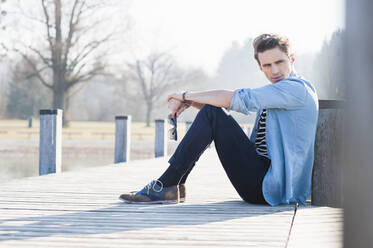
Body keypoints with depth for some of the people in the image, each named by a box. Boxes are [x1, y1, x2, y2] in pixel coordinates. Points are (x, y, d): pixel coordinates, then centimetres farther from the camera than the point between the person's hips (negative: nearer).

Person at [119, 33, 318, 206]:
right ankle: (175, 185, 3)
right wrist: (188, 102, -4)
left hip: (271, 187, -9)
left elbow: (236, 99, -20)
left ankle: (166, 187, -13)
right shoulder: (275, 92, 18)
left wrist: (187, 95, -8)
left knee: (212, 115, -14)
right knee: (211, 111, 7)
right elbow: (218, 104, 16)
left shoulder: (297, 89, -12)